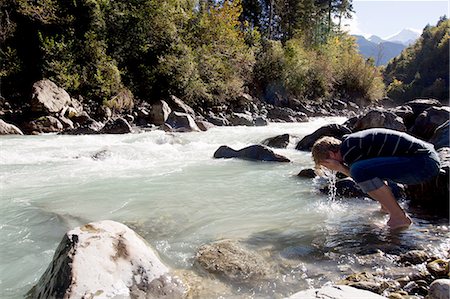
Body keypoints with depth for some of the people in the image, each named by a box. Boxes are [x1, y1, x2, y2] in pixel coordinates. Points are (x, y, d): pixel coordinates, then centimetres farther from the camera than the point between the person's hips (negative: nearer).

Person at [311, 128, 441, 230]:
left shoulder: (348, 149, -15)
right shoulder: (353, 141, 15)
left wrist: (340, 168, -5)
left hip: (425, 164, -10)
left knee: (359, 170, -24)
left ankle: (399, 218, -12)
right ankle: (387, 207, 23)